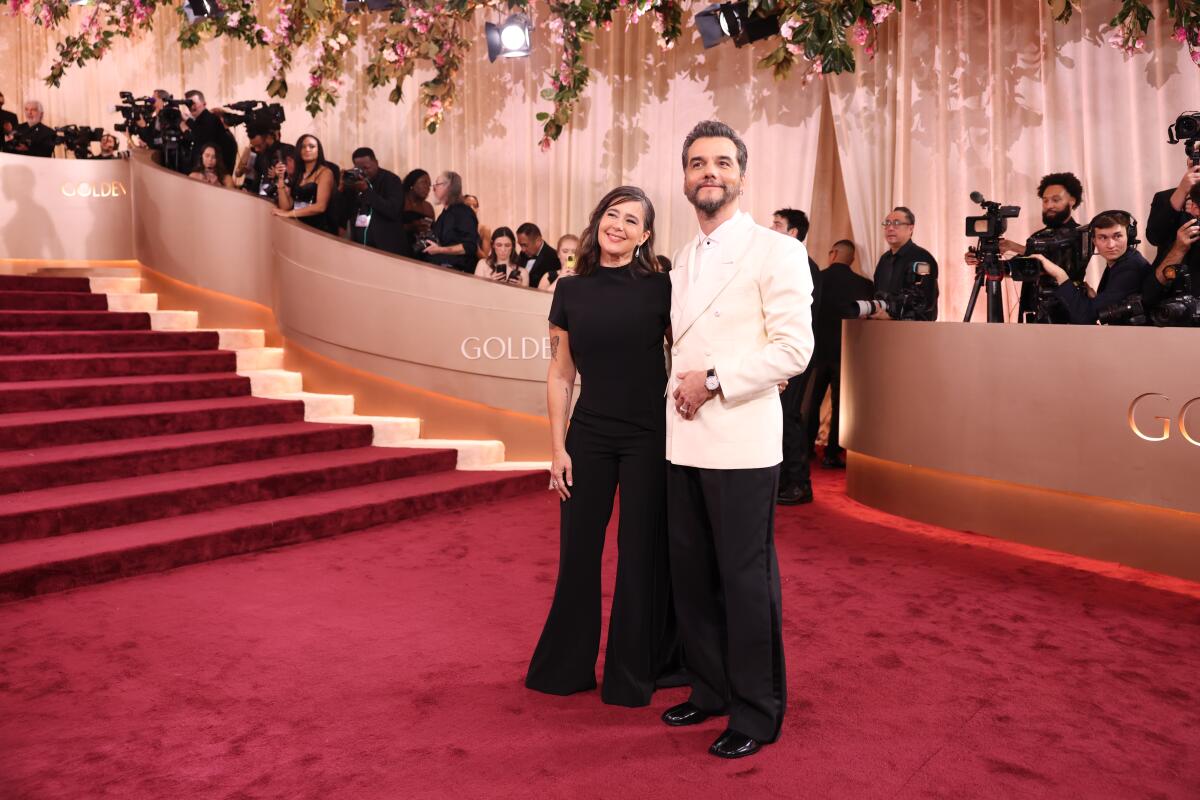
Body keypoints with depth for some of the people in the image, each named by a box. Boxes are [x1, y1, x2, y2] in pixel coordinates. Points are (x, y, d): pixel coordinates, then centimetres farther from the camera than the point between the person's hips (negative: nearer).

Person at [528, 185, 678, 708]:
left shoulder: (659, 289, -3)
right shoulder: (571, 291, 4)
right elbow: (560, 376, 6)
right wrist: (558, 448, 2)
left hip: (648, 438, -2)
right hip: (588, 435, 2)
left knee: (641, 556, 6)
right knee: (577, 553, 9)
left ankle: (631, 675, 24)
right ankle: (566, 667, 28)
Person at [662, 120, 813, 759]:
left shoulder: (776, 251, -4)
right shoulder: (681, 261, 18)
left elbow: (794, 348, -12)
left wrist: (713, 381, -14)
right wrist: (676, 388, 6)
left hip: (741, 444, -7)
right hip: (683, 442, 7)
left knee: (746, 580, 1)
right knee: (692, 576, 13)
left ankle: (758, 712, 17)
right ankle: (710, 690, 31)